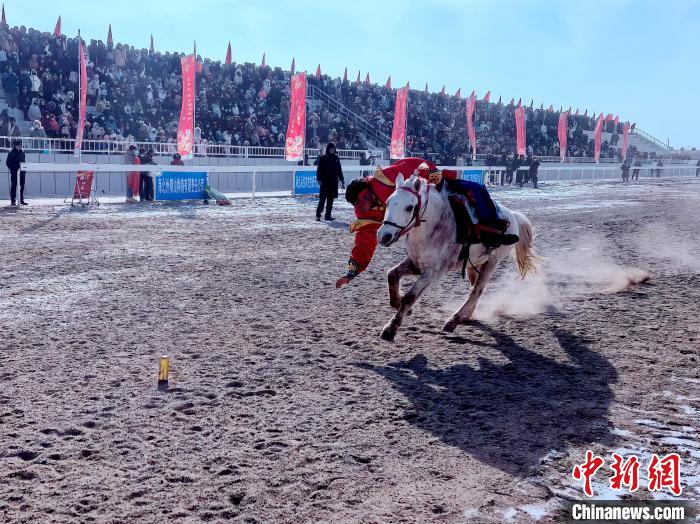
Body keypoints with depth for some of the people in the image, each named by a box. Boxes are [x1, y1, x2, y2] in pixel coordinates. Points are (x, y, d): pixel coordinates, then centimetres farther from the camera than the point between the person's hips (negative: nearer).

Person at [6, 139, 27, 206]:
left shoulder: (22, 153, 12)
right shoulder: (11, 153, -3)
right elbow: (8, 163, -4)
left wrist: (24, 169, 6)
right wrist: (13, 169, -13)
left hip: (22, 172, 5)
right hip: (14, 173, -5)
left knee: (22, 186, 6)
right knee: (13, 186, -1)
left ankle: (21, 200, 13)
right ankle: (13, 201, 3)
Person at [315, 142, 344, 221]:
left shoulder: (336, 158, 11)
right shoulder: (323, 158, 0)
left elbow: (339, 170, 17)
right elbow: (319, 170, -2)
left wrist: (342, 179, 14)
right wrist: (319, 179, -11)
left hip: (333, 182, 4)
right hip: (325, 182, -4)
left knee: (330, 199, 6)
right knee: (323, 199, -8)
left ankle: (328, 215, 10)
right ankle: (318, 215, -7)